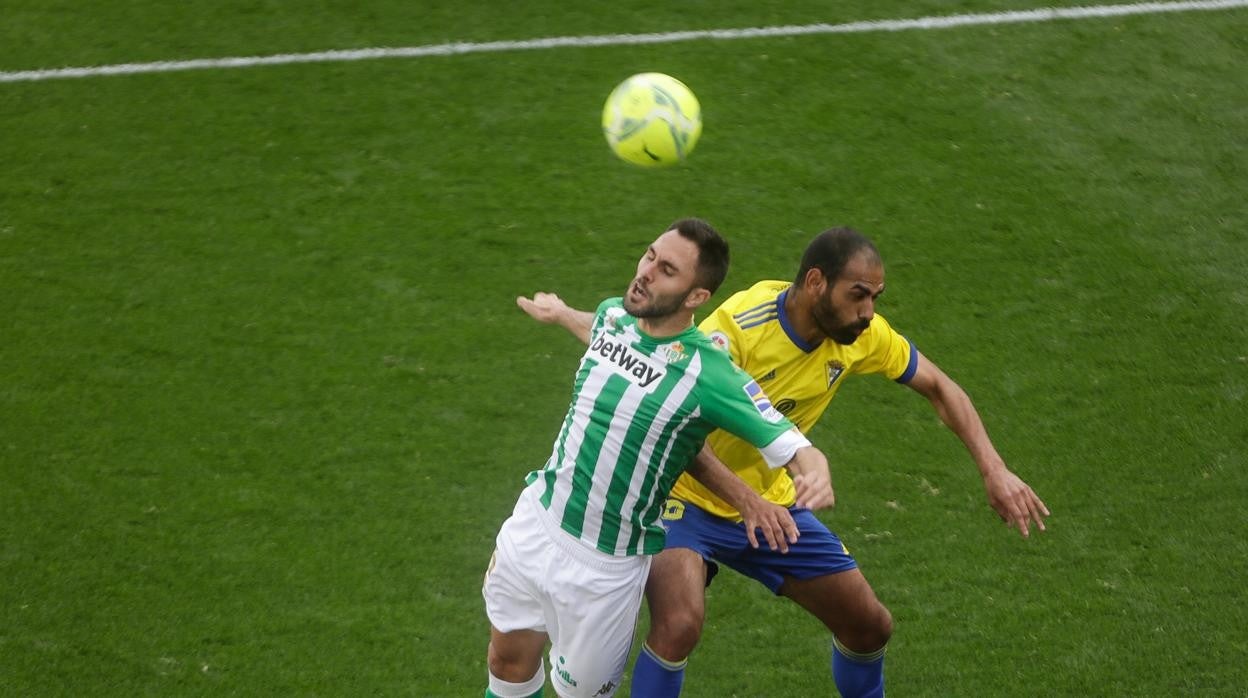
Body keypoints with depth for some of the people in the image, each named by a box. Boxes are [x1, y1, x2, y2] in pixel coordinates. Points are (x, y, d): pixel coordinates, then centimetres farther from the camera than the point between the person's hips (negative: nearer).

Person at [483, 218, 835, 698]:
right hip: (535, 520, 5)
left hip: (606, 566, -5)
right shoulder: (612, 315, -6)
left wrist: (815, 478, -40)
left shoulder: (711, 376, -24)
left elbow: (799, 452, -28)